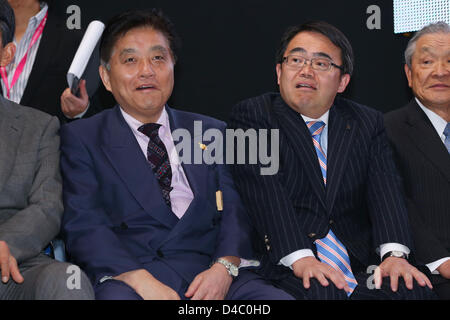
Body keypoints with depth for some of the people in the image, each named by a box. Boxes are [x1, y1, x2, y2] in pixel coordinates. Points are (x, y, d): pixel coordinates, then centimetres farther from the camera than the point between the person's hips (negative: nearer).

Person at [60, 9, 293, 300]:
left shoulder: (211, 132, 19)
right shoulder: (80, 138, 10)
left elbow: (234, 208, 9)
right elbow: (82, 225, -2)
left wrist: (224, 267, -12)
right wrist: (140, 279, -19)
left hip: (211, 274, 2)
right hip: (126, 276, -2)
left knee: (279, 297, -26)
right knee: (117, 295, -37)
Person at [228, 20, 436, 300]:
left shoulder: (368, 123, 15)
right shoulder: (252, 116, 4)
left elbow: (385, 188, 0)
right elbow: (263, 190, -10)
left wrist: (394, 253, -20)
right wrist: (299, 257, -25)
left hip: (360, 257, 4)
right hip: (285, 260, -4)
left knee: (413, 288, -25)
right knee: (321, 291, -36)